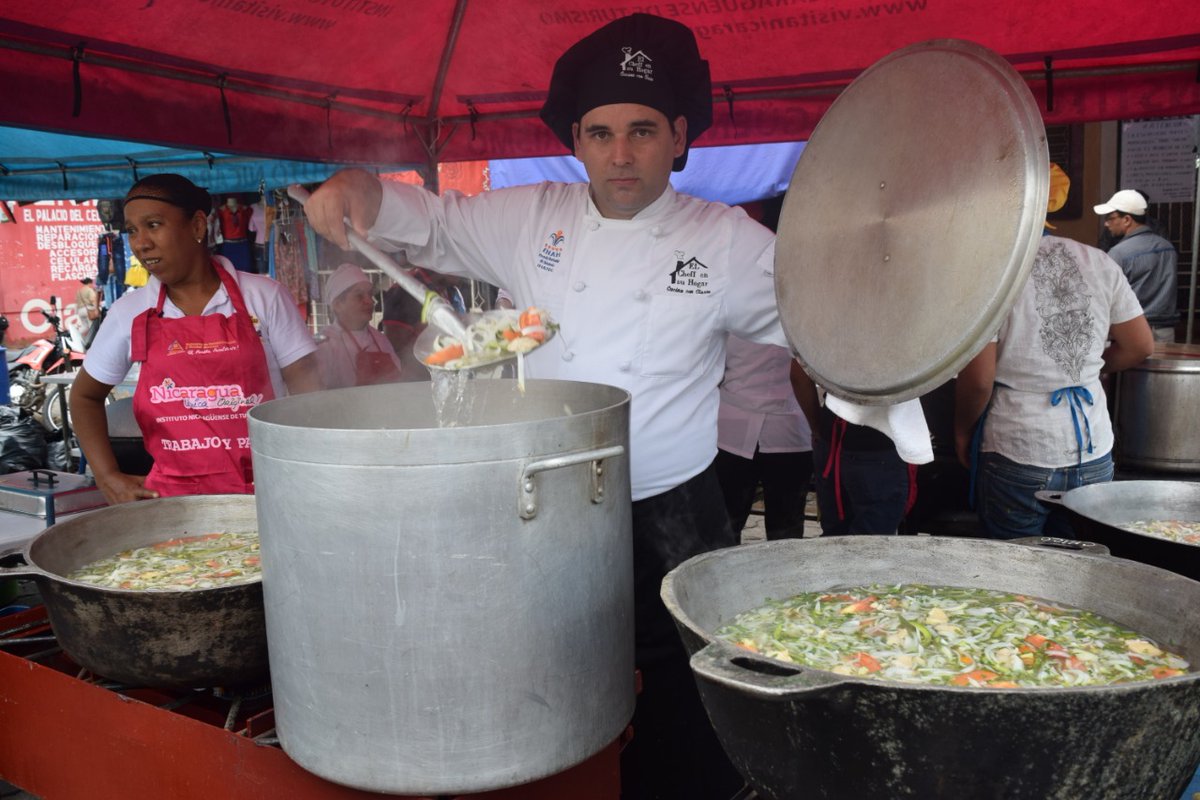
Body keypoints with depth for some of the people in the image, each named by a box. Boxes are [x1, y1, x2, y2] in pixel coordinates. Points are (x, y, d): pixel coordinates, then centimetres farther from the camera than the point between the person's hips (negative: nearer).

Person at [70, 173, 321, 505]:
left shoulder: (263, 297, 1)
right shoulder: (129, 313, 7)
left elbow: (308, 385, 1)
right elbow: (85, 395, 20)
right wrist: (108, 477, 8)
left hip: (265, 488, -1)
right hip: (171, 495, 2)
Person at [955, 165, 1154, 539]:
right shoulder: (1098, 262, 2)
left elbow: (978, 378, -16)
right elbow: (1140, 346, 10)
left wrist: (962, 431, 1)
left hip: (1017, 457, -5)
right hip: (1094, 454, 5)